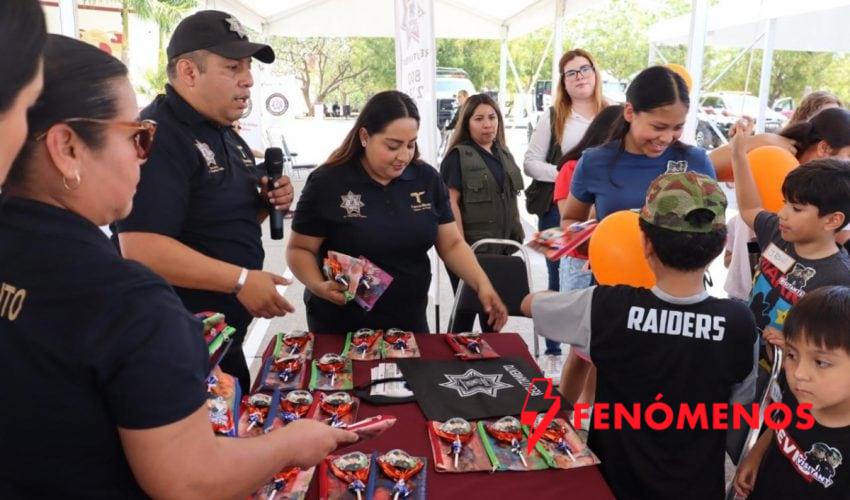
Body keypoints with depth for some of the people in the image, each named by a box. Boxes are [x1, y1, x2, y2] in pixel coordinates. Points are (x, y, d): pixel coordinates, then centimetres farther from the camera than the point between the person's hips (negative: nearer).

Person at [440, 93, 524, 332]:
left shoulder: (504, 155, 15)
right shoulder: (458, 156, -7)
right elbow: (451, 203, -14)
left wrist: (518, 236, 14)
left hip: (503, 248, 7)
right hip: (471, 249, -6)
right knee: (466, 308, 3)